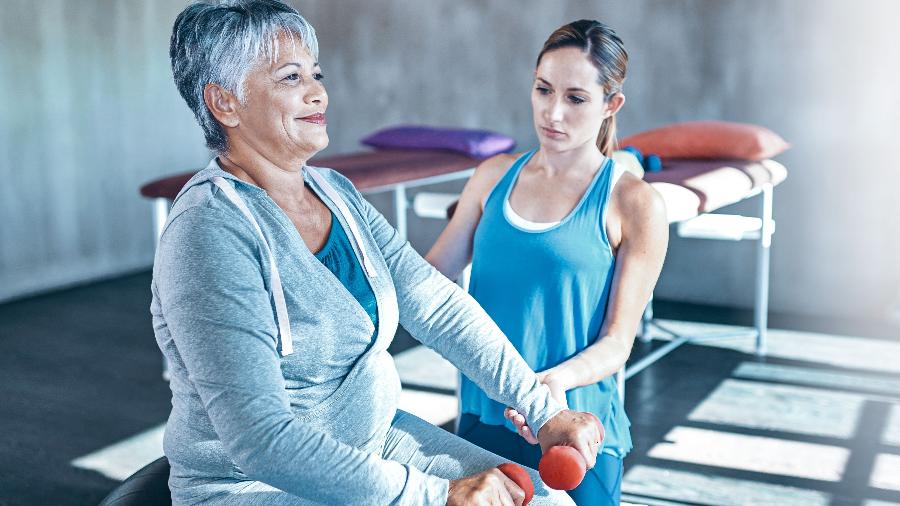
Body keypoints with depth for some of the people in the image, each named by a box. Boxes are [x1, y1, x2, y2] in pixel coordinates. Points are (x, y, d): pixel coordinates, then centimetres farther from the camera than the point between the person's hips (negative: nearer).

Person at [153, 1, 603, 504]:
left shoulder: (334, 191, 2)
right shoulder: (211, 232, -22)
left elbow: (438, 305, 1)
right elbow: (258, 436, -28)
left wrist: (545, 410, -6)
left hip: (374, 441, 7)